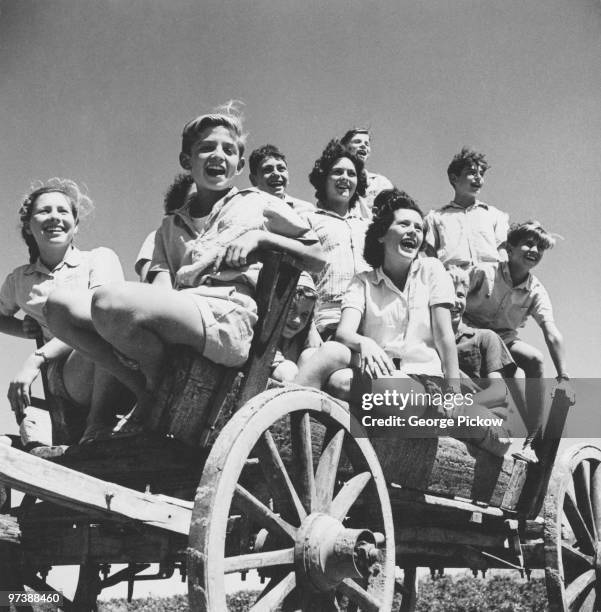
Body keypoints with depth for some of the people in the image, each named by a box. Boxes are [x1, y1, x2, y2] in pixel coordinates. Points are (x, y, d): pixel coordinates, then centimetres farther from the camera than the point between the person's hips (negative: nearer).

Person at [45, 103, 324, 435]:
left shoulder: (258, 203, 21)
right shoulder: (170, 226, 30)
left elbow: (319, 259, 17)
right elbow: (161, 288, 13)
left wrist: (261, 236, 3)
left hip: (230, 317, -5)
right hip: (178, 311, 5)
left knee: (109, 301, -29)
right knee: (57, 304, -12)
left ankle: (158, 389, -5)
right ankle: (145, 391, -11)